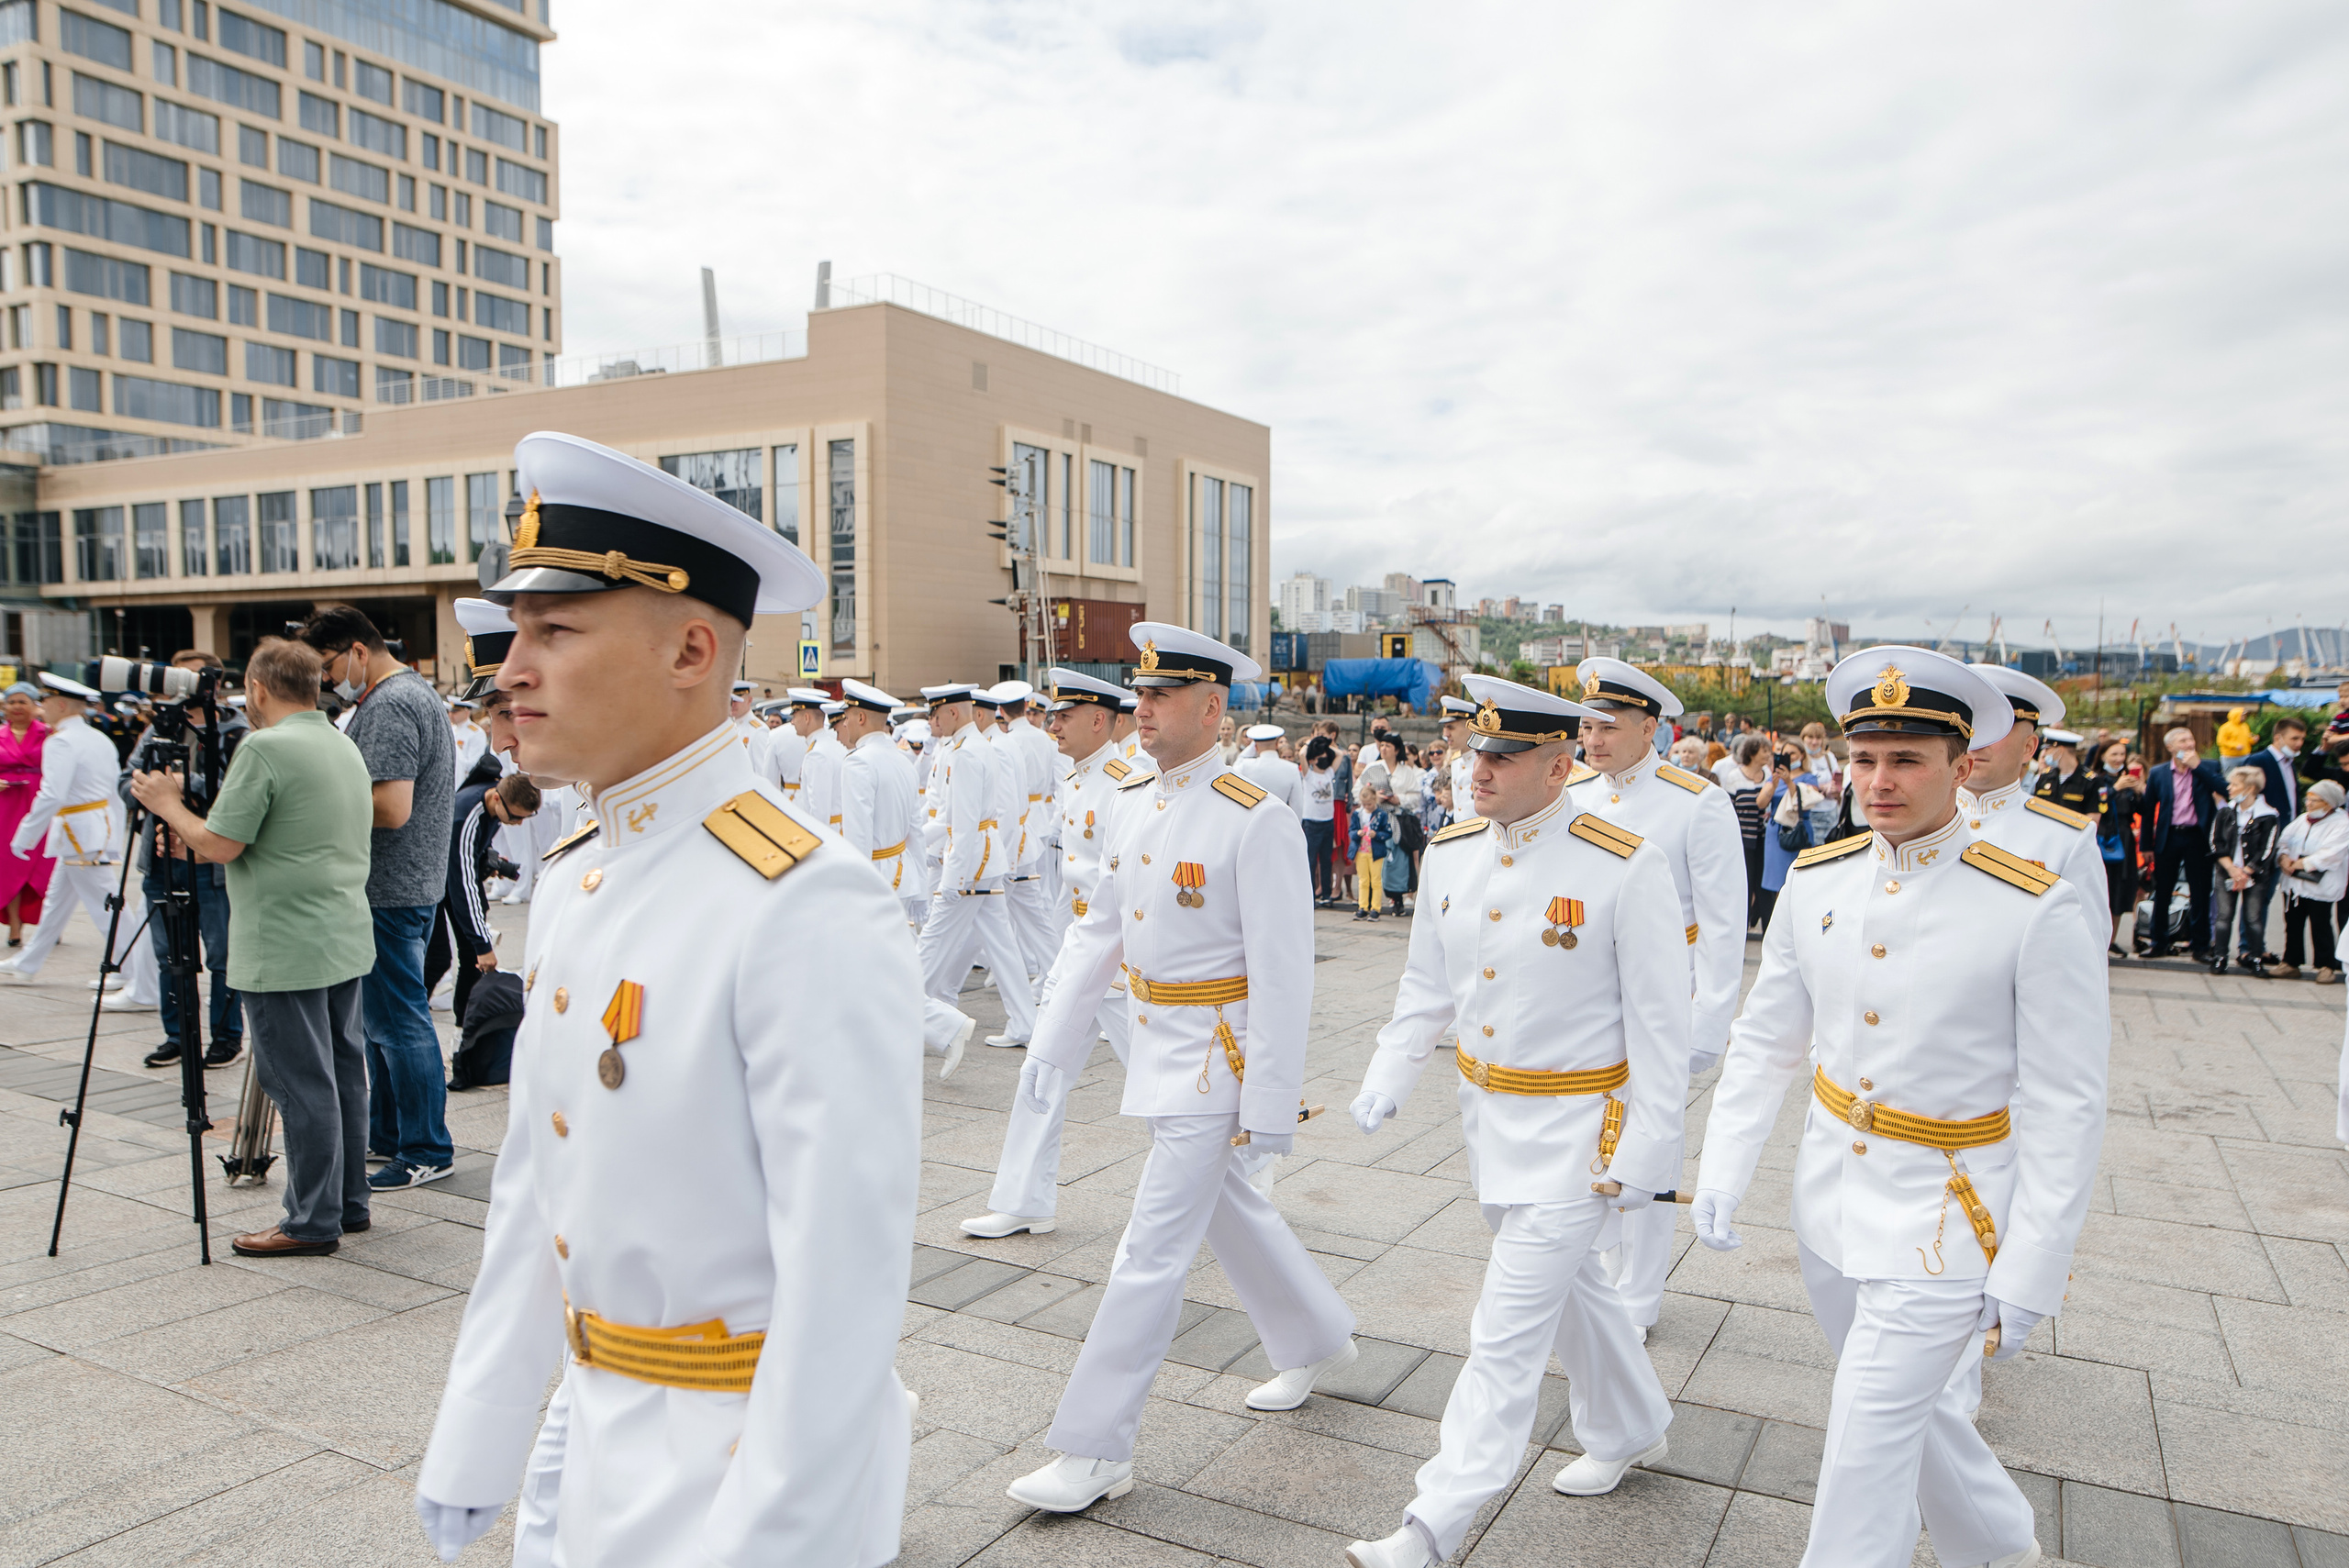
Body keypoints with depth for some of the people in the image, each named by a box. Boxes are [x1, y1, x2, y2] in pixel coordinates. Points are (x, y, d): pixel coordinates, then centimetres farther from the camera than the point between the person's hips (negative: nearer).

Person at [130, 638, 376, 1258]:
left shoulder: (264, 749, -15)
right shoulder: (346, 747, 13)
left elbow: (219, 845, -15)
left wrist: (167, 805, 3)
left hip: (285, 950, -9)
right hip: (347, 942, 9)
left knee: (301, 1084, -2)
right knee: (343, 1073, 14)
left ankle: (313, 1223, 5)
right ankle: (349, 1204, 23)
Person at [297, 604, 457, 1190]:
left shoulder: (387, 706, -17)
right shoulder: (418, 690, 16)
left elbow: (391, 808, -26)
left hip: (390, 891, -11)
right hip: (413, 883, 11)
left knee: (399, 1021, -3)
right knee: (382, 1017, 18)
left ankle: (427, 1151, 5)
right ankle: (386, 1135, 29)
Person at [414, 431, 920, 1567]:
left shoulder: (810, 909, -25)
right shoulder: (571, 886, 3)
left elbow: (848, 1273, -24)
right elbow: (533, 1186, 9)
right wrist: (471, 1458, 13)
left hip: (750, 1469, -7)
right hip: (605, 1448, 8)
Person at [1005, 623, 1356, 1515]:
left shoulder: (1257, 821, -20)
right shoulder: (1130, 800, 4)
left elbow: (1283, 973, -19)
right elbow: (1098, 930, 11)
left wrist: (1270, 1104, -18)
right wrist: (1052, 1041, 9)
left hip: (1218, 1052, -8)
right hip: (1157, 1040, 8)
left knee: (1153, 1249, -2)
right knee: (1225, 1206, 23)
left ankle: (1097, 1450, 11)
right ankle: (1317, 1340, 47)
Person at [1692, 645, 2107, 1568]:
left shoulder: (2036, 910, -17)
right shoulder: (1817, 882, -2)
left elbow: (2065, 1108, -14)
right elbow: (1764, 1042, 5)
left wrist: (2030, 1274, -14)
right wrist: (1720, 1174, -1)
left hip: (1942, 1223, -5)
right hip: (1832, 1203, 6)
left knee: (1866, 1450, 0)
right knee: (1912, 1404, 24)